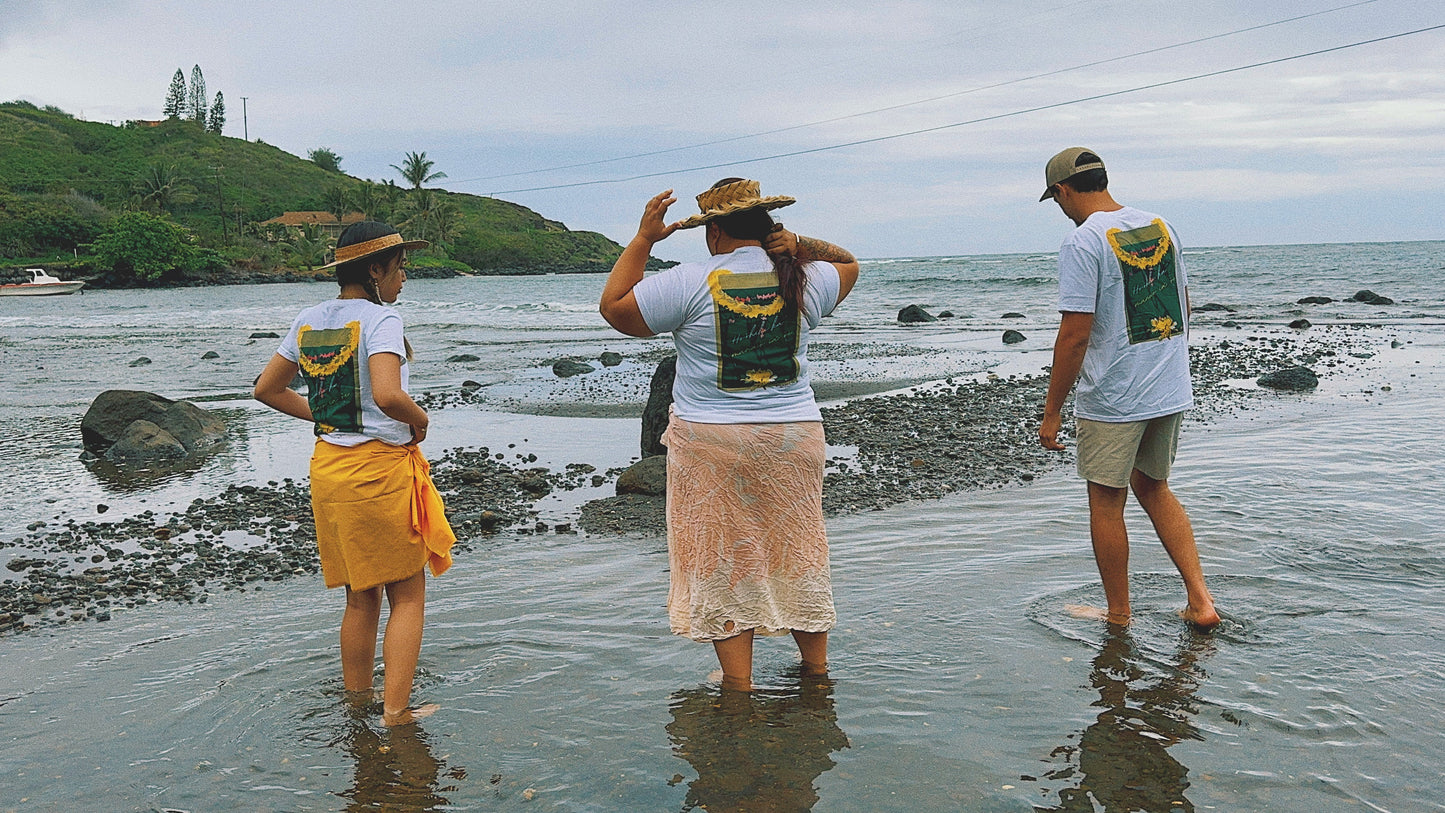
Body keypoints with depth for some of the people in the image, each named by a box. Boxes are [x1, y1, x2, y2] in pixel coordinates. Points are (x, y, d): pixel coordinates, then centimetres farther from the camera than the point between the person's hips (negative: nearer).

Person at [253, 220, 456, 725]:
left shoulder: (309, 321, 8)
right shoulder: (380, 319, -15)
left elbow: (267, 389, 15)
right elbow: (387, 395, -30)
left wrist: (327, 417, 15)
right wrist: (419, 419, -11)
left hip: (327, 467, 7)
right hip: (380, 467, -7)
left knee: (361, 596, 19)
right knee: (407, 594, 6)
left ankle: (356, 702, 29)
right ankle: (395, 709, 5)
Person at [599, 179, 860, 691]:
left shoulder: (690, 283, -11)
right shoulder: (803, 280, 1)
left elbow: (614, 308, -2)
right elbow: (849, 264, 23)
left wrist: (642, 239, 2)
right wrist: (801, 245, 5)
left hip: (711, 443, -4)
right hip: (793, 439, 4)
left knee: (722, 561, 6)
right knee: (798, 553, 17)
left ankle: (738, 684, 9)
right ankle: (816, 668, 29)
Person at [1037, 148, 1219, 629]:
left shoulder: (1083, 242, -16)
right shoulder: (1161, 227, 8)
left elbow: (1075, 336, -20)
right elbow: (1184, 306, 16)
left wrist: (1052, 413, -13)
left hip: (1112, 400, -7)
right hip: (1172, 392, 7)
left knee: (1107, 502, 8)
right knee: (1153, 488, 22)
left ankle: (1119, 620, 19)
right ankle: (1201, 600, 15)